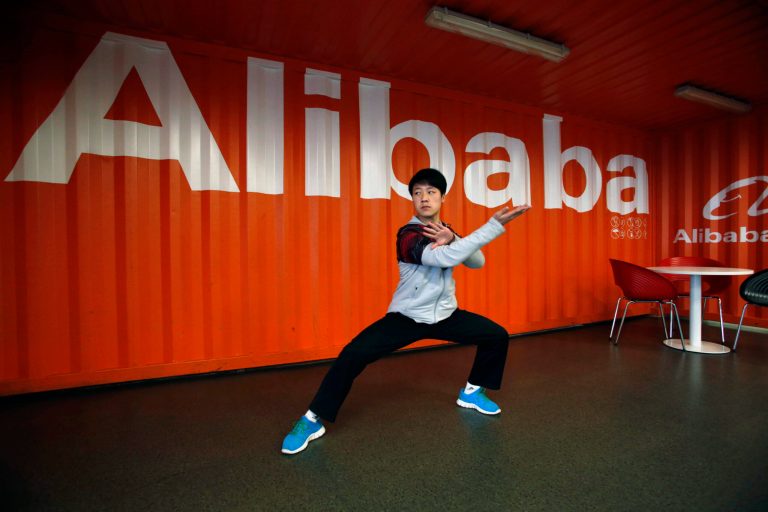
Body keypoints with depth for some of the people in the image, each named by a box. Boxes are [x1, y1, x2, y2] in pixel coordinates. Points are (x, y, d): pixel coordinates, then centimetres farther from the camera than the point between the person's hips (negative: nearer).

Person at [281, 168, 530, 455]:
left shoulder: (447, 230, 3)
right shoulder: (408, 234, -21)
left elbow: (477, 262, -4)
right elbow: (445, 258, -38)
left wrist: (453, 239, -24)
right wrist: (495, 225, -38)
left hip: (445, 315, 7)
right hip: (406, 316, -6)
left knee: (497, 335, 3)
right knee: (353, 354, -22)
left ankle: (472, 392, 27)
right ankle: (313, 419, -1)